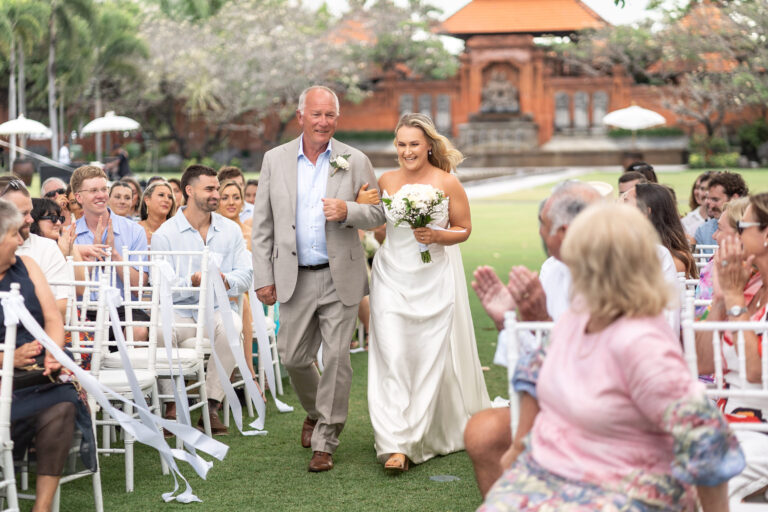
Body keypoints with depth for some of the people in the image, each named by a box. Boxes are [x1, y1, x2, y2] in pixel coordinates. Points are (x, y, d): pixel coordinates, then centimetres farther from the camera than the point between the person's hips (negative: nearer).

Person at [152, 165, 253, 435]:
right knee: (159, 330, -35)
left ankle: (212, 406, -24)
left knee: (230, 327, -34)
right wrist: (192, 282, -25)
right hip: (178, 311, -1)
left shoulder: (231, 230, 13)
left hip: (218, 309, 2)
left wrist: (226, 281, -17)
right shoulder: (164, 235, 3)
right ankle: (171, 406, -19)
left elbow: (246, 276, 5)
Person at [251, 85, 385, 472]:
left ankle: (325, 442, 9)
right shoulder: (275, 160, 4)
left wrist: (348, 211, -18)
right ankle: (315, 412, 37)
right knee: (293, 357, 7)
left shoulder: (355, 162, 0)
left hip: (340, 277, -2)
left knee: (336, 359, -2)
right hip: (295, 278, 2)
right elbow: (262, 224, 5)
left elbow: (378, 214, 4)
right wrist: (263, 277, 0)